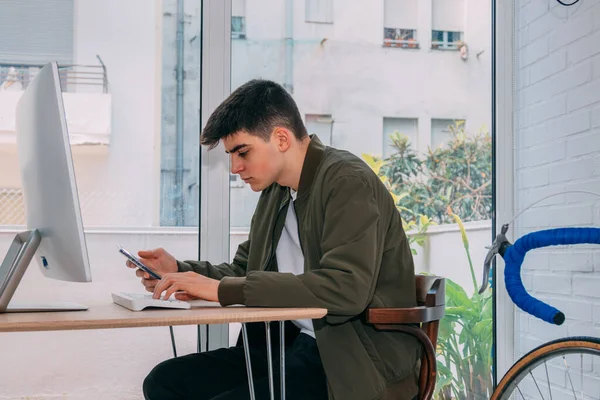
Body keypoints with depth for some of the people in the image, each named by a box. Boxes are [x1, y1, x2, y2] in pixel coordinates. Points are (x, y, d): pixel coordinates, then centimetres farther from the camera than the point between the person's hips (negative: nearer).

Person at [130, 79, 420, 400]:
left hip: (356, 360, -8)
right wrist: (179, 271, 2)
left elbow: (346, 289, -28)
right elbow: (244, 271, 21)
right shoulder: (276, 190, 10)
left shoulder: (349, 182, -15)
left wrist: (223, 289, -27)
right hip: (287, 342, 8)